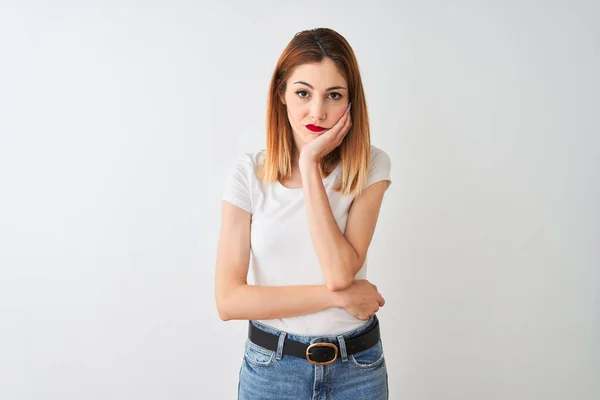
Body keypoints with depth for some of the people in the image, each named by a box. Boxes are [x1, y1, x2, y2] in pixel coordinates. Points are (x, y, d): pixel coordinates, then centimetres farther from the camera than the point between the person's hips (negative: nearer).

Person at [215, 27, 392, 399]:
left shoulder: (371, 166, -10)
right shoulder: (249, 172, -10)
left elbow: (340, 272, -23)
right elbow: (229, 299, -15)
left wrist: (311, 164, -22)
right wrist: (339, 296, -17)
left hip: (357, 366, 0)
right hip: (271, 367, 0)